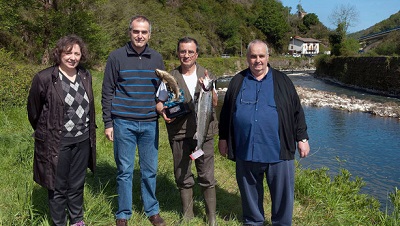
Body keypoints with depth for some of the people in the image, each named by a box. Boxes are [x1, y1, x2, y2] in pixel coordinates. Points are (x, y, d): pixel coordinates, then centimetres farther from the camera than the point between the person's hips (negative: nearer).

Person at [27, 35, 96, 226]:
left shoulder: (85, 76, 3)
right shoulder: (44, 78, -13)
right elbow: (33, 110, -1)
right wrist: (44, 134, 10)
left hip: (82, 141, 5)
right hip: (57, 143, -4)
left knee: (77, 185, 18)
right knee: (58, 188, 8)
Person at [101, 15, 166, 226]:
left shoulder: (157, 58, 7)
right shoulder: (116, 57, -2)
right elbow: (107, 92, 0)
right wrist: (108, 123, -2)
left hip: (150, 124, 3)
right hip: (123, 123, -2)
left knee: (150, 170, 10)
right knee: (125, 171, 6)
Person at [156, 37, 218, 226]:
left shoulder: (206, 75, 4)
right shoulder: (171, 77, 3)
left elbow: (214, 103, -4)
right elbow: (159, 101, 6)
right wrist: (163, 111, -15)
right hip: (179, 133, 1)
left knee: (207, 176, 3)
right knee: (183, 177, 12)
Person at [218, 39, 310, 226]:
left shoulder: (282, 81, 4)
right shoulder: (237, 82, 8)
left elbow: (296, 111, 6)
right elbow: (226, 113, 13)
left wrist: (302, 138, 3)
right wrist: (223, 138, 12)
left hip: (278, 151, -1)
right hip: (246, 151, 2)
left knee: (282, 193, 8)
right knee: (250, 193, 15)